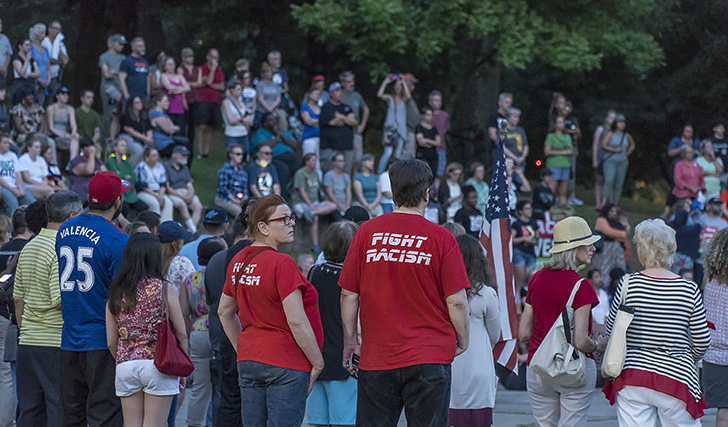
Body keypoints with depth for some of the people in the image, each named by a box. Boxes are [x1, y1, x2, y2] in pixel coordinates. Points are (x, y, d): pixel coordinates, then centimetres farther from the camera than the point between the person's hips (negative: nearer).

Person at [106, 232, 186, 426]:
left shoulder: (116, 294, 5)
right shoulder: (163, 289, -4)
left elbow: (111, 341, 6)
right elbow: (181, 333, -4)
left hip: (126, 366, 3)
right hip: (159, 365, -3)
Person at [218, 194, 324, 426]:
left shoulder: (238, 261, 8)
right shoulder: (282, 264, -16)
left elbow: (224, 311, 19)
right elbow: (296, 322, -19)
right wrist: (317, 363, -9)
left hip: (249, 361, 8)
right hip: (286, 363, -8)